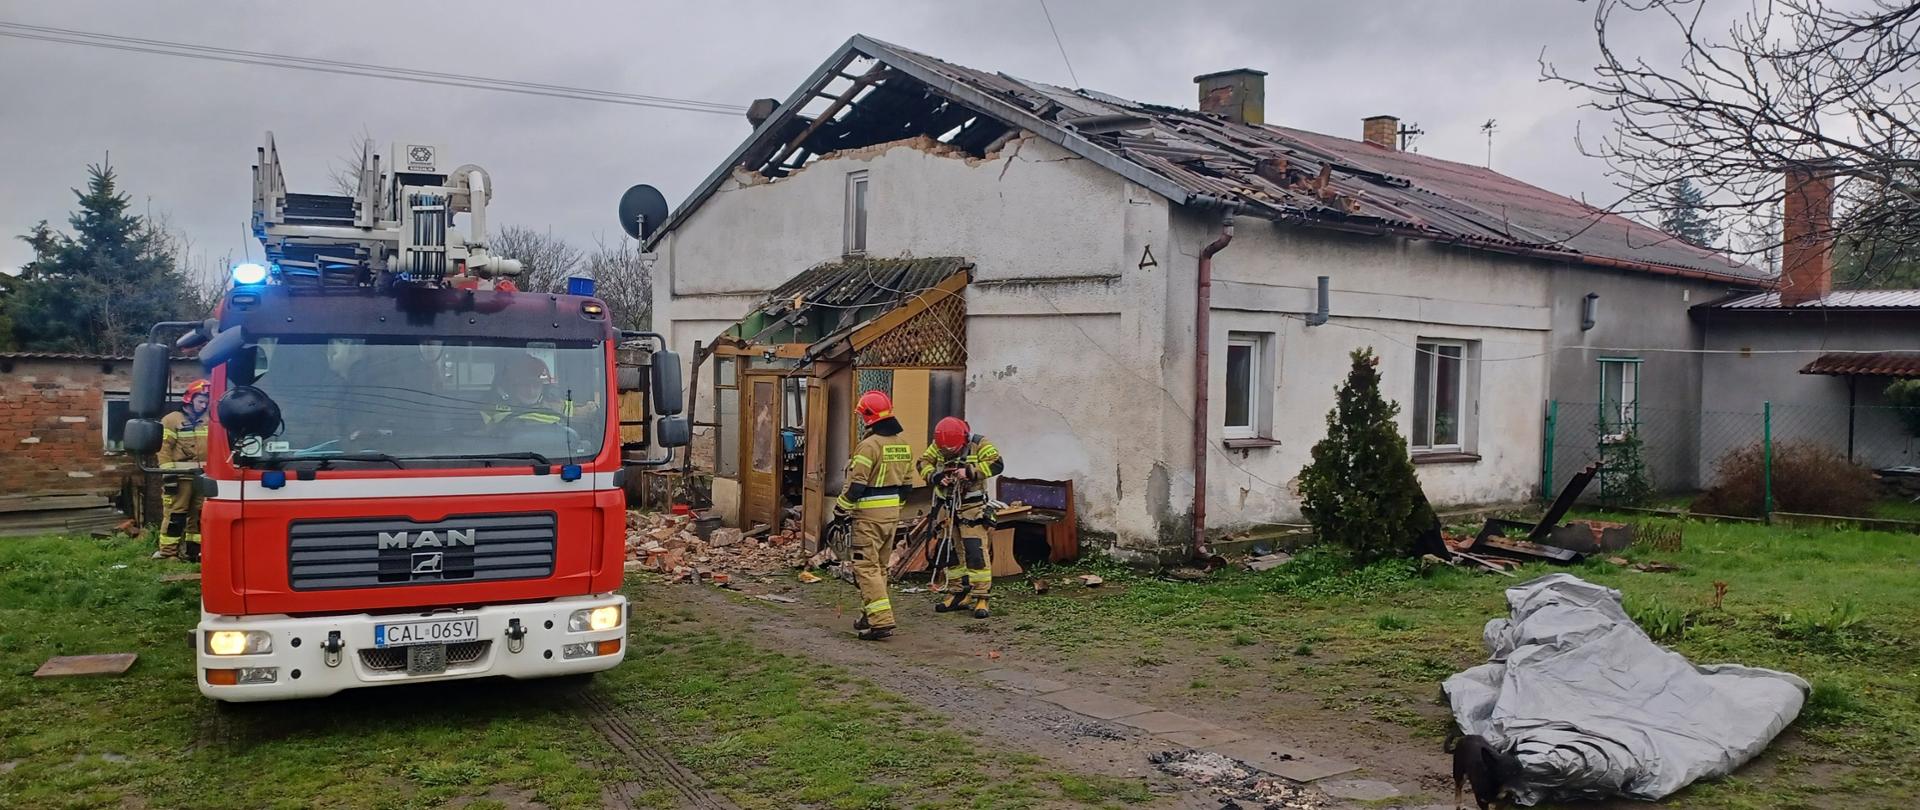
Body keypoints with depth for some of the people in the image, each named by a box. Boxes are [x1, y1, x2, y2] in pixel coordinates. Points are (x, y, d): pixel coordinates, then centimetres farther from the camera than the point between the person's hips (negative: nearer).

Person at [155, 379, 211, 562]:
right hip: (180, 476, -6)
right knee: (175, 515, -6)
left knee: (199, 515, 10)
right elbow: (164, 449, -10)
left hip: (203, 477, 6)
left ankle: (192, 550, 18)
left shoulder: (209, 421, 13)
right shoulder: (172, 420, -4)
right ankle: (167, 552, -3)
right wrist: (168, 473, -16)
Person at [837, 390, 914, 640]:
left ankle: (881, 621, -13)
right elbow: (906, 483, 14)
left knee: (866, 567, -6)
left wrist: (840, 508, -6)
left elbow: (856, 485, -18)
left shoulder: (869, 445, -17)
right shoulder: (903, 445, 9)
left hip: (869, 514, -8)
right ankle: (871, 616, 26)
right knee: (880, 566, 17)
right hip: (892, 513, 8)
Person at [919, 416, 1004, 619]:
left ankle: (981, 598, -7)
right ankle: (958, 594, 23)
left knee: (976, 552, -11)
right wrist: (935, 476, -20)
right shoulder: (937, 445, 1)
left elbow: (997, 464, -19)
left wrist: (971, 472, -27)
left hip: (972, 507, -5)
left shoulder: (978, 444, -11)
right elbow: (923, 463, -1)